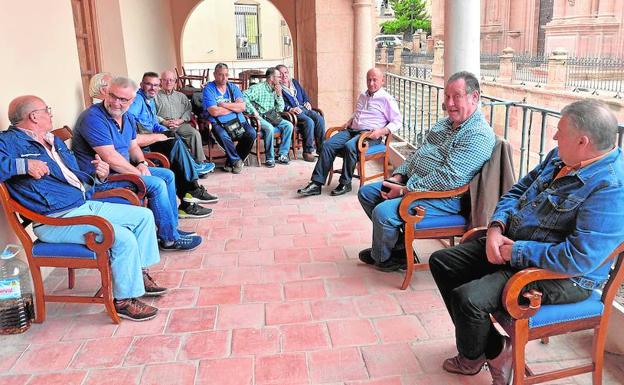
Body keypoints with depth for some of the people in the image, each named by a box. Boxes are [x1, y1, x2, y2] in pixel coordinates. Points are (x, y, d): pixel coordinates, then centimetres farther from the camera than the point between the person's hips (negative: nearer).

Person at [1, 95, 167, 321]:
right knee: (123, 238, -26)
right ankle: (124, 300, -8)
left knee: (144, 216, 7)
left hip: (86, 205, 10)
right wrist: (23, 164, -26)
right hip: (56, 221, -9)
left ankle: (139, 275, 18)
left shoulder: (54, 141, 21)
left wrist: (98, 176, 5)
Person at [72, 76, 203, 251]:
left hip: (122, 169, 10)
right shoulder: (93, 118, -21)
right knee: (157, 184, -21)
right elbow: (111, 159, -26)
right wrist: (138, 172, -18)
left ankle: (172, 228, 13)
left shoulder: (128, 118, 8)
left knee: (168, 175, 8)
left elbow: (133, 146, 18)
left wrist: (142, 163, -3)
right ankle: (169, 238, -9)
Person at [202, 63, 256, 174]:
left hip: (238, 121, 4)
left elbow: (242, 107, 0)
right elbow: (214, 112, -13)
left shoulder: (233, 88, 15)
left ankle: (231, 161, -2)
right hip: (218, 123, -4)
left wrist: (223, 104, -9)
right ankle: (236, 160, -9)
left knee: (251, 133, -23)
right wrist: (234, 107, -2)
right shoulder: (208, 89, 1)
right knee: (223, 136, -37)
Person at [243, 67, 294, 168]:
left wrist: (279, 95, 1)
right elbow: (244, 96, -18)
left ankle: (282, 154, -11)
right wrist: (253, 111, -21)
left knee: (289, 125, -14)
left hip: (272, 117, 7)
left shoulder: (275, 90, 16)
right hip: (260, 118, -7)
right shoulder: (259, 88, -6)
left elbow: (280, 109, 14)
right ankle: (270, 158, -22)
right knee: (269, 128, -36)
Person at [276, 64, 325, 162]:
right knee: (309, 122, -32)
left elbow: (304, 94, 29)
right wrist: (290, 109, -24)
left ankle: (321, 148, -16)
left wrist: (307, 102, 8)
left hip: (303, 108, 6)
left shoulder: (295, 82, 26)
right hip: (292, 111, -6)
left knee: (320, 119, -21)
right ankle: (307, 151, -23)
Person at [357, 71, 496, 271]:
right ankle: (399, 245, 16)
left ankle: (381, 257, 7)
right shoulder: (445, 123, 13)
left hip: (443, 198, -10)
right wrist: (398, 176, 3)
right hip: (411, 182, 10)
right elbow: (418, 152, 20)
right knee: (366, 192, 11)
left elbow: (449, 177, -27)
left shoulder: (479, 135, -19)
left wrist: (405, 190, -22)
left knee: (383, 212, -26)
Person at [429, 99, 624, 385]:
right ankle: (493, 350, 13)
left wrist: (514, 251, -22)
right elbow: (517, 191, 13)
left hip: (561, 276, -10)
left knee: (466, 298, -27)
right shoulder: (561, 156, 2)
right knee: (441, 262, 6)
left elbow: (579, 259, -32)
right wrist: (496, 227, -6)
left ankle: (472, 357, 10)